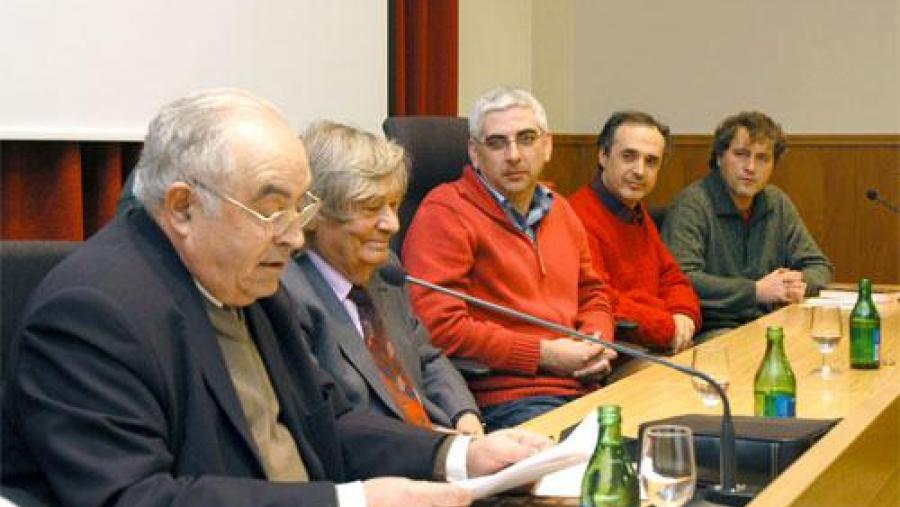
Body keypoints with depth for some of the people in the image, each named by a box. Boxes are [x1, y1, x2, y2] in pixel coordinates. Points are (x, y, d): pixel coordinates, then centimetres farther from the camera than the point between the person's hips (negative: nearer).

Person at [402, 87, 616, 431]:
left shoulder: (559, 211, 21)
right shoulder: (444, 213, -5)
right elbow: (437, 325, -15)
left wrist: (597, 343, 8)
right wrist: (544, 355, -12)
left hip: (580, 387, 8)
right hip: (503, 399, -8)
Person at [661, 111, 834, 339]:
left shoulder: (778, 203, 13)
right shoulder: (691, 204, -10)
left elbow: (819, 266, 19)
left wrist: (801, 284, -6)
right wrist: (756, 291, -20)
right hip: (708, 331, -8)